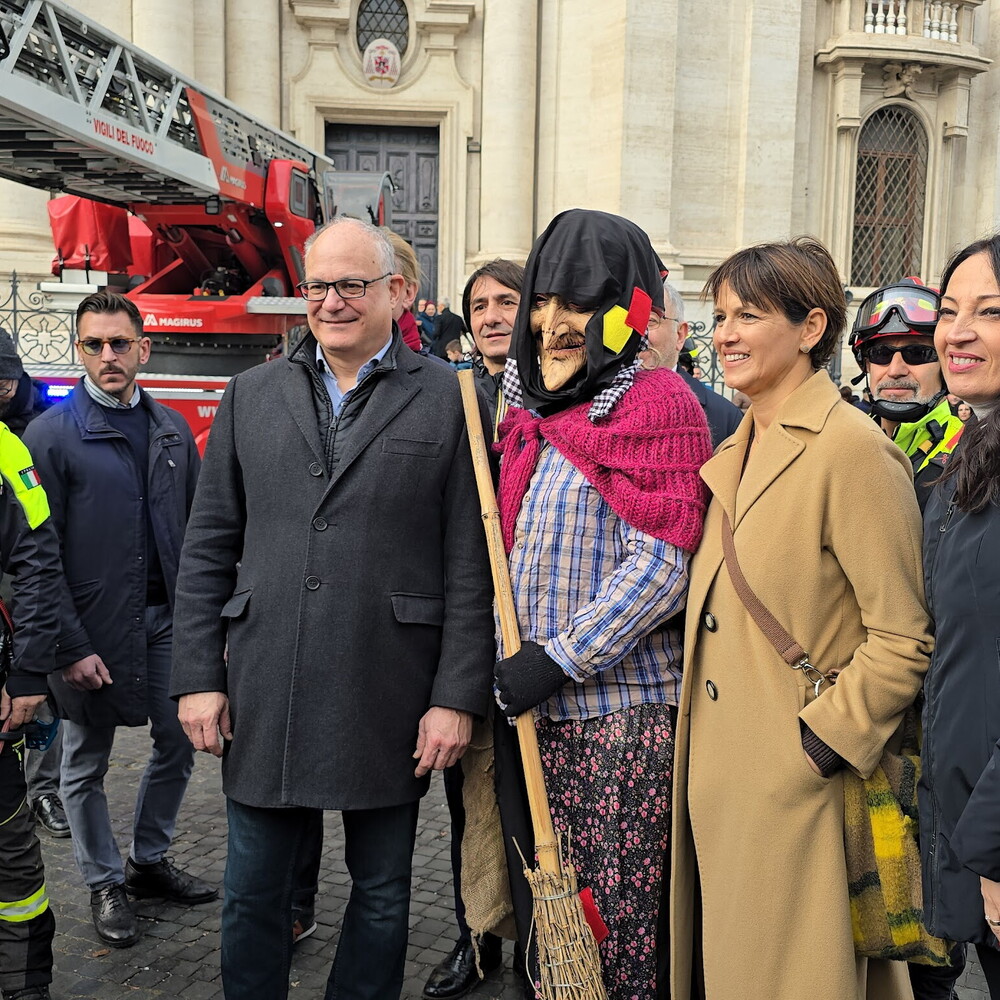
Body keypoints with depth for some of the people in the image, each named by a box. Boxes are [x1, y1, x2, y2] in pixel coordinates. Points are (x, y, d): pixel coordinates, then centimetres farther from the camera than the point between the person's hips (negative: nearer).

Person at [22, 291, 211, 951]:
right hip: (95, 624, -4)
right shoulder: (51, 435, -8)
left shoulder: (173, 429, 5)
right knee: (87, 763, 11)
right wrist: (69, 647, -15)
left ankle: (149, 861, 35)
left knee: (178, 746, 14)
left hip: (168, 617, 4)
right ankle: (106, 885, 30)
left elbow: (197, 528, 10)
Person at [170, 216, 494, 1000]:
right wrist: (198, 676, 2)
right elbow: (207, 547, 7)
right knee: (253, 894, 16)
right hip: (264, 696, 3)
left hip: (389, 700, -2)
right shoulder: (252, 394, 7)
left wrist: (458, 696, -9)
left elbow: (470, 563, -5)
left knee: (382, 893, 15)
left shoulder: (448, 398, -3)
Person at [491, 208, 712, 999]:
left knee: (618, 911, 3)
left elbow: (659, 565, -16)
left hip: (621, 703, -7)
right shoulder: (533, 408, 13)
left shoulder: (656, 402, -10)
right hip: (537, 699, 7)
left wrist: (561, 659, -17)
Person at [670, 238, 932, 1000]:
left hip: (799, 793, -8)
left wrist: (820, 745, -17)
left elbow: (904, 638, -17)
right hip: (718, 779, 8)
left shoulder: (853, 448, -15)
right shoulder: (735, 451, 11)